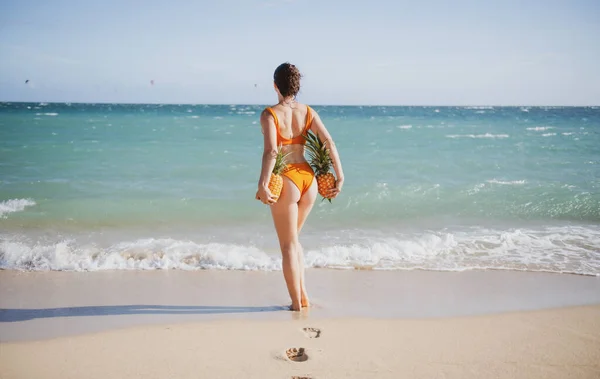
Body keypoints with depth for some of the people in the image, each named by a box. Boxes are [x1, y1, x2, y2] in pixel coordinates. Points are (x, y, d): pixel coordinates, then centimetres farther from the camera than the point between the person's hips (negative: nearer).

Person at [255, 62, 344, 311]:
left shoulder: (269, 114, -8)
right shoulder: (308, 112, 6)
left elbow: (271, 151, -22)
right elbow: (329, 143, -3)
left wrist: (263, 185, -25)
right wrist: (340, 178, -3)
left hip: (286, 181, -5)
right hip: (308, 179, 5)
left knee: (288, 245, 9)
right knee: (293, 239, 24)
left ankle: (296, 302, 15)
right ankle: (303, 295, 22)